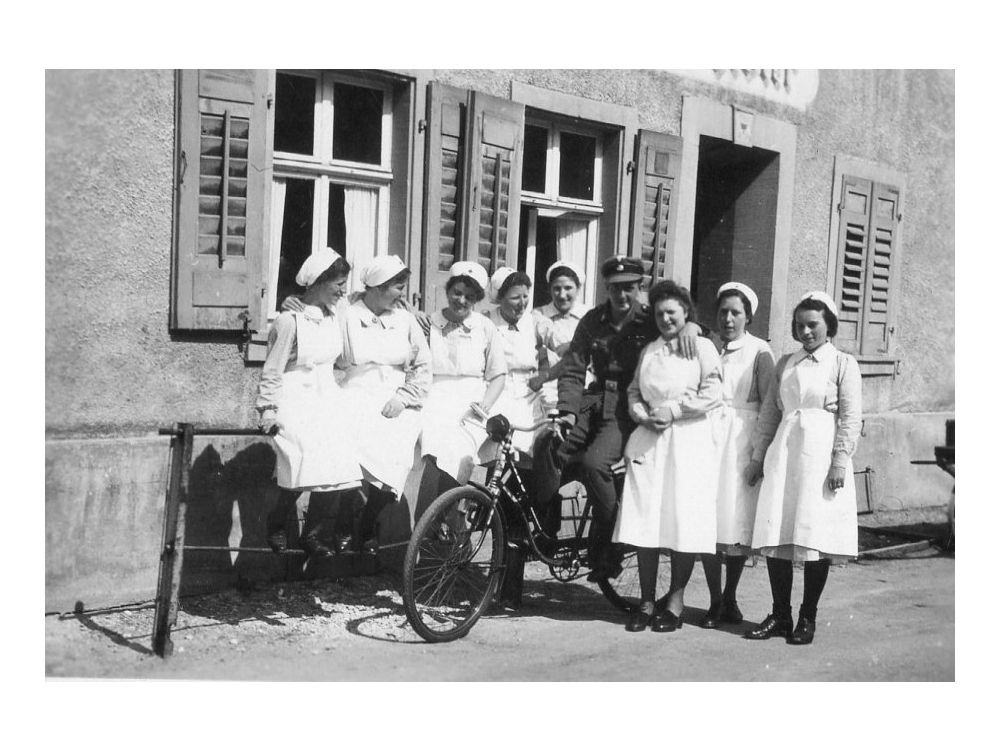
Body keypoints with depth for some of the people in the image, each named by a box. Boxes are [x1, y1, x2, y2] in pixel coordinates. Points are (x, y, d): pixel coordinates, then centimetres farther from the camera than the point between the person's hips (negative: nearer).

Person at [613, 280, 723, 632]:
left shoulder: (702, 347, 4)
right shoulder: (648, 351, 18)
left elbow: (712, 393, -5)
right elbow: (633, 392, 16)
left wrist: (672, 410, -10)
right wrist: (644, 416, -3)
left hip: (689, 441, -4)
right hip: (649, 440, 4)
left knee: (683, 522, -4)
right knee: (644, 520, -1)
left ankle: (675, 601, 8)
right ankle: (646, 601, 8)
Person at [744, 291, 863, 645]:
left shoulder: (843, 363, 3)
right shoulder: (785, 363, 15)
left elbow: (850, 418, -3)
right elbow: (769, 412, 16)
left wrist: (840, 461, -11)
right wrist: (758, 456, 12)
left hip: (821, 453, -4)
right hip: (783, 452, 4)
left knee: (816, 535, -3)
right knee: (775, 534, 0)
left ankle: (808, 617, 9)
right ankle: (780, 615, 11)